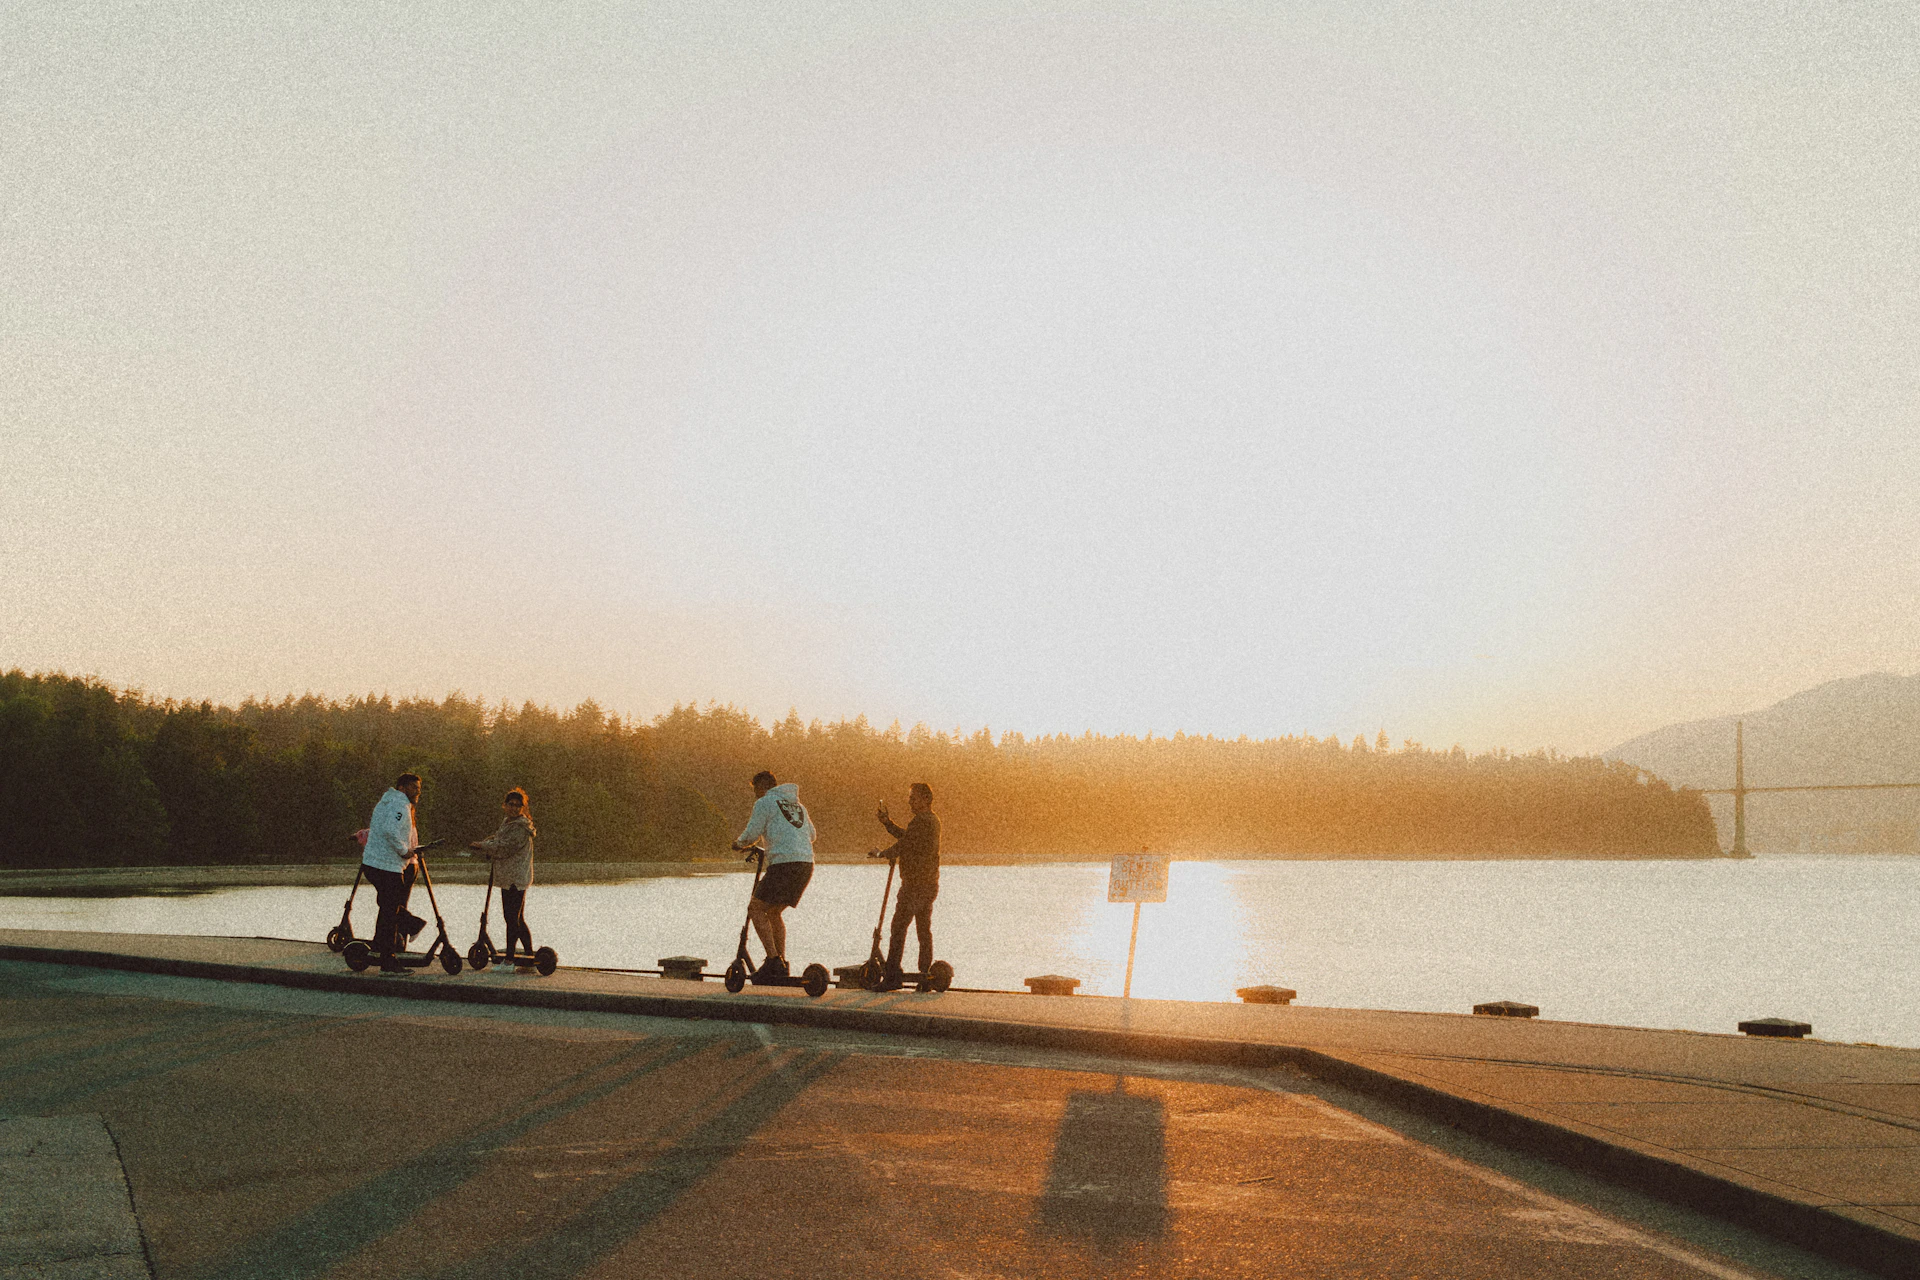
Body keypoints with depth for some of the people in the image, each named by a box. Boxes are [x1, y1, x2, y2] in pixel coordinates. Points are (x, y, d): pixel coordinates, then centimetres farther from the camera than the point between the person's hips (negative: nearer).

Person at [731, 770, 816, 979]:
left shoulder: (764, 803, 1)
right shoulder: (798, 805, 25)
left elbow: (751, 835, -3)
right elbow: (811, 835, 35)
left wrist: (738, 844, 19)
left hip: (784, 863, -8)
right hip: (806, 863, 8)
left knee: (755, 909, 0)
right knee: (773, 913, 20)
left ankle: (773, 960, -10)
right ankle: (781, 965, 15)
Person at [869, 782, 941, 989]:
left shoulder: (920, 822, -16)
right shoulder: (932, 821, 16)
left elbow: (902, 846, -17)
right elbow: (905, 837, 23)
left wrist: (880, 854, -1)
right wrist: (887, 822, 15)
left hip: (915, 884, -10)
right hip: (930, 884, 10)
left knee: (899, 928, -9)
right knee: (924, 930, 12)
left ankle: (892, 976, -12)